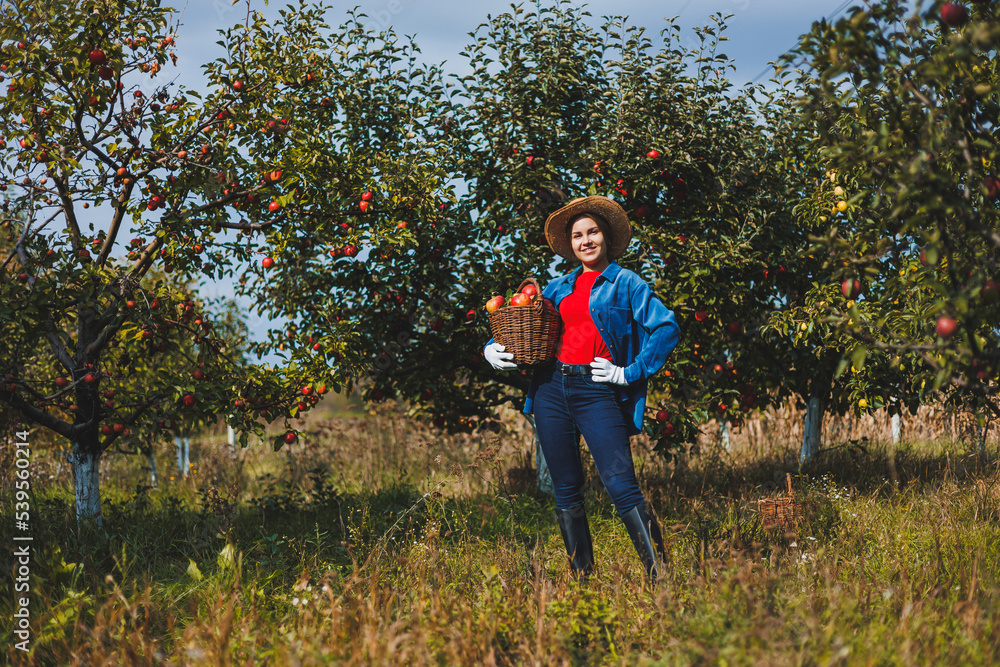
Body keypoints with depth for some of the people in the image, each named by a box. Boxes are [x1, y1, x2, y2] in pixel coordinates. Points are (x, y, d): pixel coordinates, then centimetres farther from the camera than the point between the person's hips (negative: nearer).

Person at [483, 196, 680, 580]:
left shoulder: (625, 283, 5)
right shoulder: (559, 288, 19)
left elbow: (667, 327, -5)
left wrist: (631, 372, -9)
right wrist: (493, 349, 6)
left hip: (597, 390, -5)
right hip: (551, 389, 5)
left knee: (621, 487, -15)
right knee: (566, 492, 5)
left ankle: (660, 578, -15)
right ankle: (582, 578, 12)